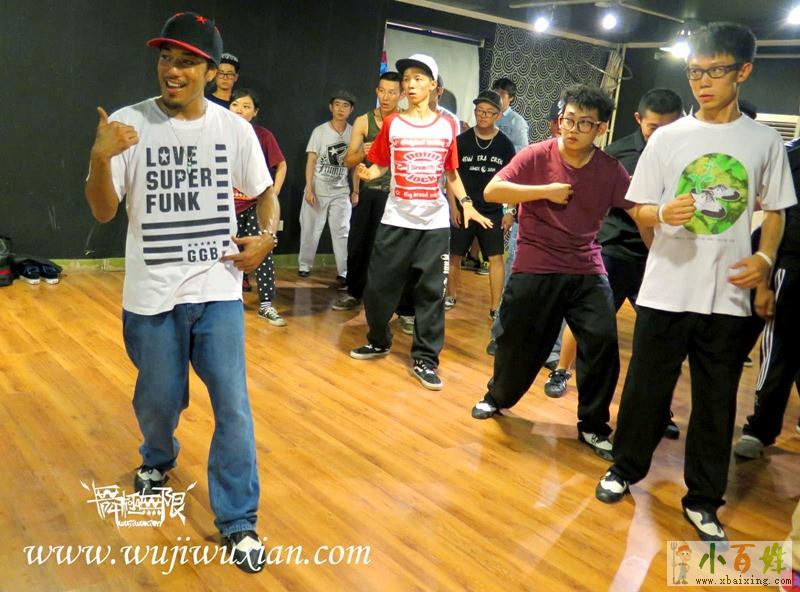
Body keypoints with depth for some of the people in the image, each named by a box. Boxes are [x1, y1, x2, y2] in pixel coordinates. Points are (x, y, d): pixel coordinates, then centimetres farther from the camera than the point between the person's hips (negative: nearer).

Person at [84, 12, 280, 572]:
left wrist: (267, 235, -6)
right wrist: (100, 159, -24)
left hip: (218, 291, 1)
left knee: (233, 406, 0)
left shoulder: (234, 127, -1)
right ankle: (159, 458, 52)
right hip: (152, 295, 0)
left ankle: (239, 521, 16)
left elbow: (265, 191, 13)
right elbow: (104, 212, -6)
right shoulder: (129, 123, -6)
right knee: (157, 399, 17)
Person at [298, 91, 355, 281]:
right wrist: (309, 188, -12)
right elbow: (311, 161, -5)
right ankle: (304, 265, 23)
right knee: (310, 230, 7)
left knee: (342, 233, -1)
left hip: (341, 192, 1)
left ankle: (343, 272, 3)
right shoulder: (320, 131, -5)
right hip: (317, 190, -1)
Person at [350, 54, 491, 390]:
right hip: (396, 219, 0)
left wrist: (466, 203, -2)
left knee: (431, 291, 1)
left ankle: (425, 360, 11)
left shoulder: (447, 126, 5)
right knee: (379, 285, 5)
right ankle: (379, 342, 29)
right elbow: (380, 165, 3)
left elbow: (451, 172, 10)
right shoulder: (392, 124, 2)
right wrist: (367, 173, -19)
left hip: (435, 222, 0)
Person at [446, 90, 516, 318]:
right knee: (455, 255, 10)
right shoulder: (462, 140, -3)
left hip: (493, 211, 0)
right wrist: (453, 206, -4)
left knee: (496, 258, -4)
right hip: (463, 209, 0)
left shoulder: (505, 144, -1)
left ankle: (495, 307, 4)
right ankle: (451, 297, 29)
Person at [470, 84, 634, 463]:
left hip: (588, 272, 2)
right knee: (518, 342, 7)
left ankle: (593, 426, 12)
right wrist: (546, 190, -20)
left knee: (603, 343, -8)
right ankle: (498, 397, 38)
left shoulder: (610, 170, -2)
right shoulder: (536, 156, -7)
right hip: (535, 270, -1)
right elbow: (491, 191, -15)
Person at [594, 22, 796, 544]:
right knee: (646, 390, 9)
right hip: (666, 291, -1)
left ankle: (702, 500, 25)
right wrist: (664, 213, -20)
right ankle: (625, 470, 31)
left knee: (717, 403, 9)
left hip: (729, 296, 1)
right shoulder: (668, 138, 1)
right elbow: (638, 210, 3)